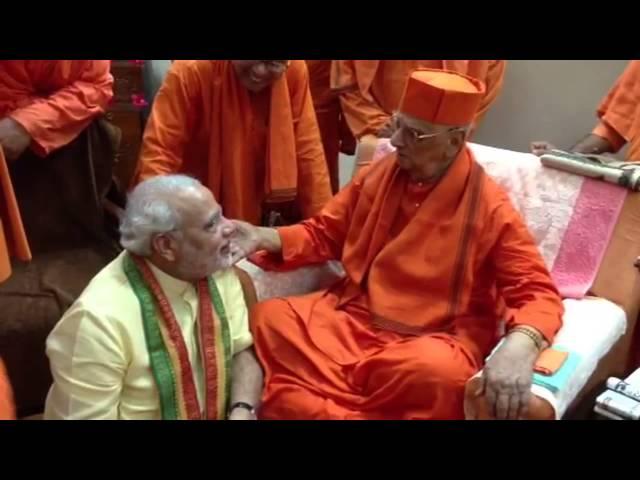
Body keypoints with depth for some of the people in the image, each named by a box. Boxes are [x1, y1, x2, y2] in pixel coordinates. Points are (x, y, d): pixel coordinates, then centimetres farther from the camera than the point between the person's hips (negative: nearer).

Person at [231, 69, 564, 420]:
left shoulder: (489, 207, -10)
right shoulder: (378, 174, 4)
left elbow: (537, 292, -11)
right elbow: (324, 234, 14)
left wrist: (520, 345, -33)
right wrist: (265, 238, -5)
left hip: (433, 338, -3)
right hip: (353, 317, 4)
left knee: (439, 372, -38)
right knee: (268, 318, -18)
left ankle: (319, 405, -15)